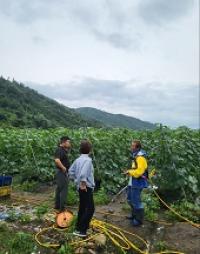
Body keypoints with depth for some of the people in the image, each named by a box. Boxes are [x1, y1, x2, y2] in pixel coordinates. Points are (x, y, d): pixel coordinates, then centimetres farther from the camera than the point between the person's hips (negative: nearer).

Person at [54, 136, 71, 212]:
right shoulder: (59, 150, -18)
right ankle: (62, 208, 2)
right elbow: (57, 160, -31)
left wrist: (68, 148, 10)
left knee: (59, 189, 17)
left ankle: (57, 205, 28)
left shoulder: (63, 150, 12)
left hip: (63, 172, 11)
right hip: (62, 172, -11)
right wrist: (63, 168, -23)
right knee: (63, 190, -5)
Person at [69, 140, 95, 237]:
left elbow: (71, 171, 15)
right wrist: (83, 183, -23)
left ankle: (79, 227, 33)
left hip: (81, 187, 9)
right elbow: (83, 173, -34)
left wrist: (75, 180, 18)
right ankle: (81, 230, 2)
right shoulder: (87, 160, -20)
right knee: (90, 209, -1)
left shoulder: (78, 159, 6)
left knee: (82, 207, 21)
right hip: (86, 187, -9)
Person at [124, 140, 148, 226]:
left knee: (136, 201, 0)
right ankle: (134, 215, 40)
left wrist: (130, 172, -17)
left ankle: (139, 219, 16)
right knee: (130, 198, 22)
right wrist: (130, 171, 9)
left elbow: (139, 171, -28)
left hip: (137, 182, -11)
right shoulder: (136, 155, 11)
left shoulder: (140, 157, -21)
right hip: (133, 182, 11)